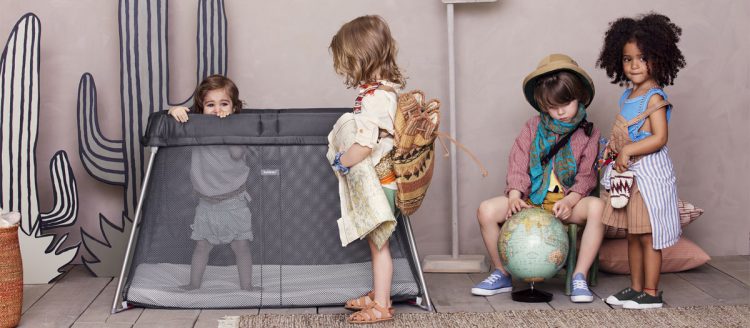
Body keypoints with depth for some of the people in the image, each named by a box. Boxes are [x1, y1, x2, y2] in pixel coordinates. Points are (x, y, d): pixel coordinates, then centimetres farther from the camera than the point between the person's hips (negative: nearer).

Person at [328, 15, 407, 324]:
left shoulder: (374, 98, -26)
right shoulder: (386, 88, 4)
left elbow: (363, 147, -31)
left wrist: (341, 162, -15)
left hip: (377, 181, -9)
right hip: (379, 179, 9)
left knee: (378, 243, 2)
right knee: (376, 242, 19)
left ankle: (381, 306, 13)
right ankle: (378, 295, 32)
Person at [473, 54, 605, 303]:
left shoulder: (588, 134, 3)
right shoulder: (533, 127, 6)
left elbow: (586, 176, -3)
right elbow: (518, 164, -1)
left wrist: (570, 201, -21)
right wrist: (515, 196, -17)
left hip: (567, 202, -1)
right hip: (530, 199, 2)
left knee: (597, 207, -35)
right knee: (486, 210, -23)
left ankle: (579, 276, -23)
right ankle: (502, 274, -3)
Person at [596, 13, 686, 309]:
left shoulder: (654, 98, -14)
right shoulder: (628, 95, 11)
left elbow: (659, 138, -21)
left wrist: (628, 150, -23)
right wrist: (614, 146, 4)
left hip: (649, 173, -9)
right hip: (628, 174, 9)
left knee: (648, 236, -2)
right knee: (633, 235, 15)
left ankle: (651, 293, 6)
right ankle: (636, 288, 24)